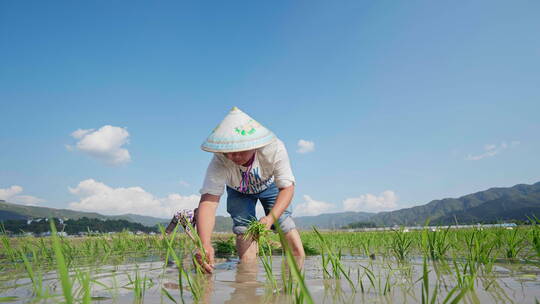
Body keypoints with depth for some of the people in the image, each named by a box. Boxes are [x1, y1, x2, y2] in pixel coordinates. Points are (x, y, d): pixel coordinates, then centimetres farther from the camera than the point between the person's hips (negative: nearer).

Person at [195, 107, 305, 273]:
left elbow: (287, 187, -32)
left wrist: (271, 217, -48)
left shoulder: (274, 149, -40)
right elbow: (208, 201, -47)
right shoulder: (219, 162, -40)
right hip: (239, 192, 1)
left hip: (270, 186, 0)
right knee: (244, 228, -17)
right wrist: (205, 244, -61)